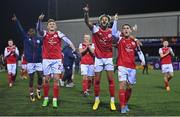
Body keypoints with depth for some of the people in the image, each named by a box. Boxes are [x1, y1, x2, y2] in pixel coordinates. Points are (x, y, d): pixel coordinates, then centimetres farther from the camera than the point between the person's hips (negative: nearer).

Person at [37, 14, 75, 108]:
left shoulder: (58, 34, 0)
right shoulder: (44, 33, 2)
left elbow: (67, 40, -15)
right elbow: (39, 29, -20)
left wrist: (74, 49, -32)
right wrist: (40, 20, -39)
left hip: (57, 59, -1)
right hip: (46, 59, 1)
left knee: (56, 79, -4)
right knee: (46, 79, 7)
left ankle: (55, 100, 3)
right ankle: (46, 98, 20)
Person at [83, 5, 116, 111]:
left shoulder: (111, 32, 1)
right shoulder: (96, 29, -5)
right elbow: (87, 22, -22)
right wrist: (86, 13, -40)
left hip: (109, 58, 1)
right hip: (98, 58, -1)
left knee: (111, 80, -1)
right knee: (97, 80, 5)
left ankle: (112, 101, 6)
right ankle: (97, 100, 19)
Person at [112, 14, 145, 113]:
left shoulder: (134, 41, 8)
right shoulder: (120, 38, 1)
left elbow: (139, 52, 14)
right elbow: (114, 33, -19)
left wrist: (142, 60, -2)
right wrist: (115, 21, -23)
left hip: (132, 67, 3)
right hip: (122, 66, -3)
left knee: (129, 87, 10)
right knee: (122, 85, -14)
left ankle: (125, 104, 28)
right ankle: (122, 107, -10)